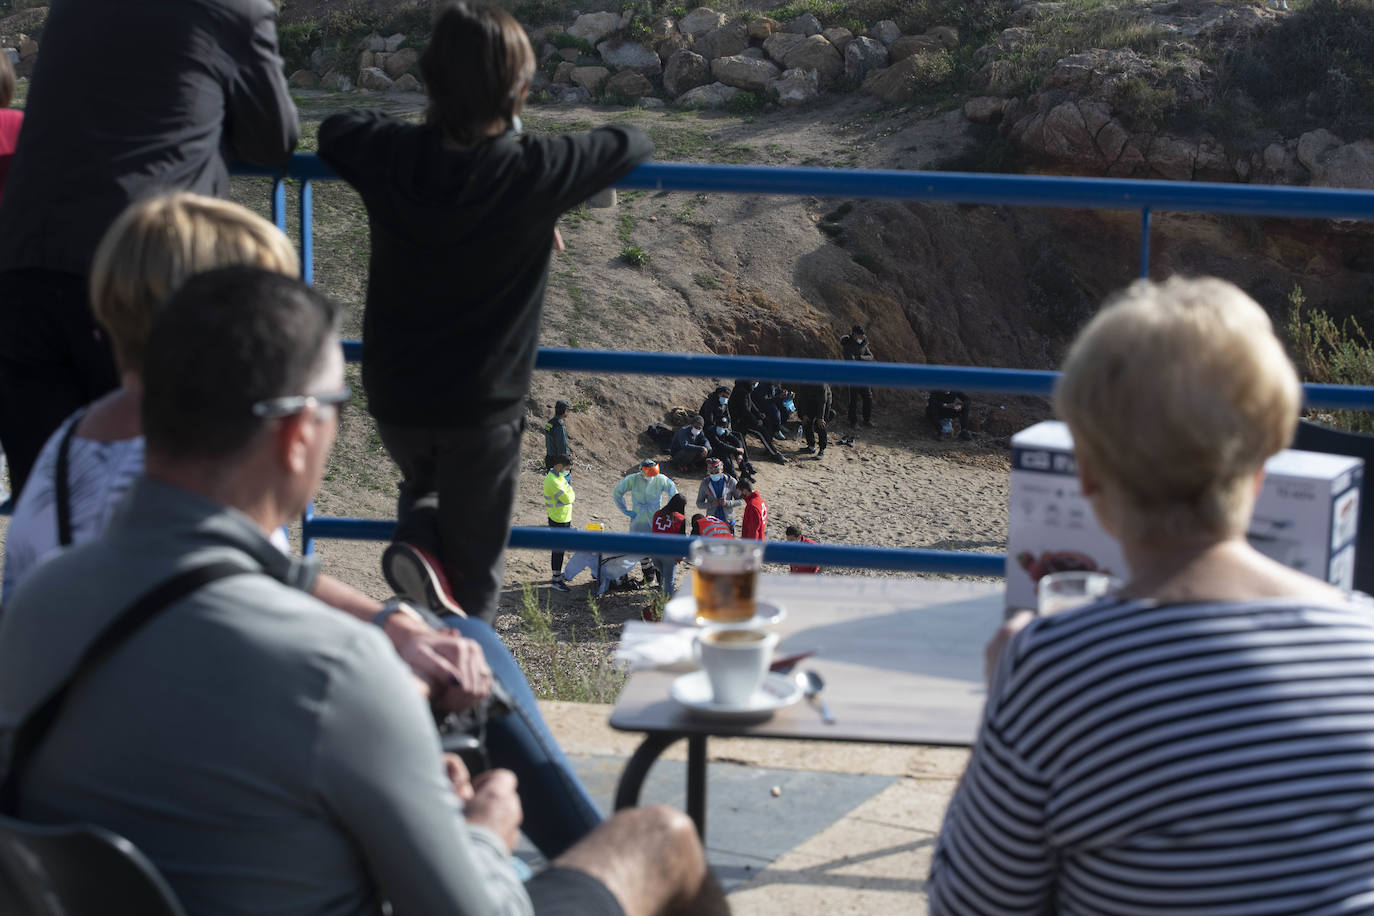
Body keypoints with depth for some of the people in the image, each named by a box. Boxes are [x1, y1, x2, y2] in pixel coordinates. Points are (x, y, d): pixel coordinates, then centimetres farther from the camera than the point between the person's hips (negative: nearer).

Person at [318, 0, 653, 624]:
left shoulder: (391, 156, -12)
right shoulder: (535, 172, -19)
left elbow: (336, 128, 12)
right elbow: (631, 144, -1)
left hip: (394, 395, 3)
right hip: (483, 405, -3)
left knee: (423, 483, 32)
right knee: (472, 577, 12)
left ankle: (414, 538, 4)